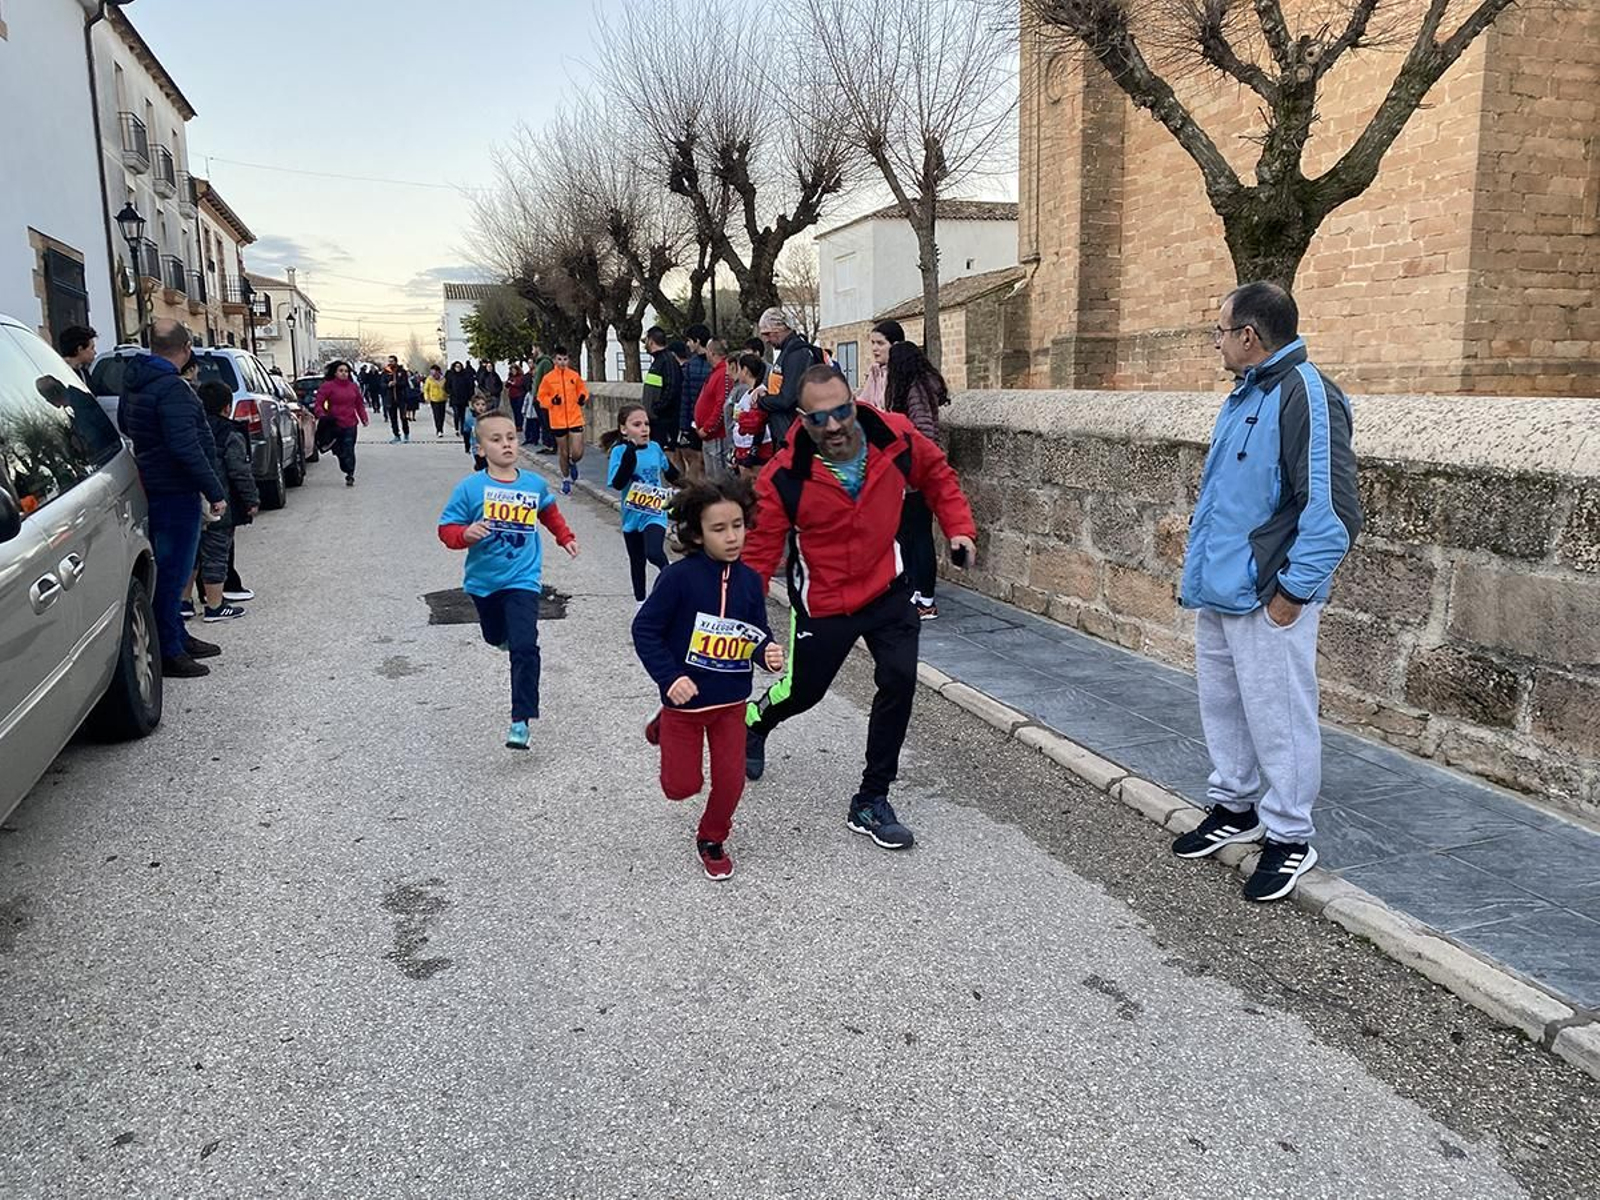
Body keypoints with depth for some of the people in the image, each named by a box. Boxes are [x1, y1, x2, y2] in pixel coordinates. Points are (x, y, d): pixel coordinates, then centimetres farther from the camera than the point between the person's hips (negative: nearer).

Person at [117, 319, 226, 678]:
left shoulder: (134, 383, 10)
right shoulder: (172, 389, -20)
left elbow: (125, 425, 26)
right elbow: (187, 448, -26)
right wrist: (215, 491, -22)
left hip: (153, 486, 10)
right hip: (174, 491, -10)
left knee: (167, 569, 18)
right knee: (172, 571, -3)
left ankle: (177, 638, 30)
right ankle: (168, 652, 3)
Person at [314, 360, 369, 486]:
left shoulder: (353, 386, 11)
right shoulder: (328, 386, -1)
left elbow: (359, 404, 19)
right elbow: (317, 403, -4)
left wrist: (364, 418, 8)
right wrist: (321, 415, -20)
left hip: (350, 425, 2)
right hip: (334, 424, -1)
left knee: (349, 451, -4)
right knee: (339, 450, 2)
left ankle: (350, 476, -2)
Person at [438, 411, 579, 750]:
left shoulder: (534, 483, -4)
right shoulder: (470, 488, -14)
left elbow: (549, 511, 18)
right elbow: (446, 528, -11)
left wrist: (565, 538, 22)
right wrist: (466, 534, -30)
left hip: (522, 580, -1)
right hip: (483, 581, 1)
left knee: (524, 648, -15)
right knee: (495, 637, 25)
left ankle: (521, 720, -12)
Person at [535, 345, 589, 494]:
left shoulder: (575, 376, 1)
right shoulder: (548, 378, -3)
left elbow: (582, 390, 15)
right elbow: (542, 397, 2)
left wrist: (583, 397, -5)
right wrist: (552, 401, -16)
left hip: (575, 419, 0)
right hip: (558, 421, 0)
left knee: (577, 453, -9)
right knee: (563, 453, 9)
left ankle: (572, 464, 28)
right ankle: (565, 480, 29)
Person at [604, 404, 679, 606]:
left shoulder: (655, 448, -4)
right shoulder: (620, 451, -13)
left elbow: (669, 472, 16)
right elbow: (617, 483, -26)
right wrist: (630, 455, -32)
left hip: (655, 513, 0)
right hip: (632, 515, 0)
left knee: (653, 553, -26)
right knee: (637, 561, 18)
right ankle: (640, 601, 36)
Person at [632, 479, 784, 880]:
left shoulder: (749, 580, -5)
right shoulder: (679, 577, -19)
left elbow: (758, 634, 4)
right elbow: (645, 629, -14)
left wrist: (768, 653, -18)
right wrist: (670, 677, -22)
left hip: (732, 700, 3)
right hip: (686, 698, -3)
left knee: (731, 781, 7)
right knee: (683, 786, 9)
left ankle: (711, 839, 35)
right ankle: (665, 729, 39)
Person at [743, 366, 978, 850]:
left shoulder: (896, 438, -16)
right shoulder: (783, 477, -25)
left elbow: (937, 475, 5)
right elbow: (759, 551, -18)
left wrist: (959, 528, -4)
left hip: (887, 591, 2)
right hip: (821, 605, -2)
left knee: (899, 682, -11)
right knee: (803, 692, 13)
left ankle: (870, 804, 5)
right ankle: (754, 723, 52)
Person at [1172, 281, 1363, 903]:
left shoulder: (1305, 396, -18)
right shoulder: (1243, 395, 13)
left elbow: (1334, 510, -22)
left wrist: (1293, 590, -18)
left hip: (1266, 601, -9)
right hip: (1217, 594, 9)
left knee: (1276, 717, 2)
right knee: (1222, 706, 19)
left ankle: (1289, 836, 18)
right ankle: (1234, 809, 35)